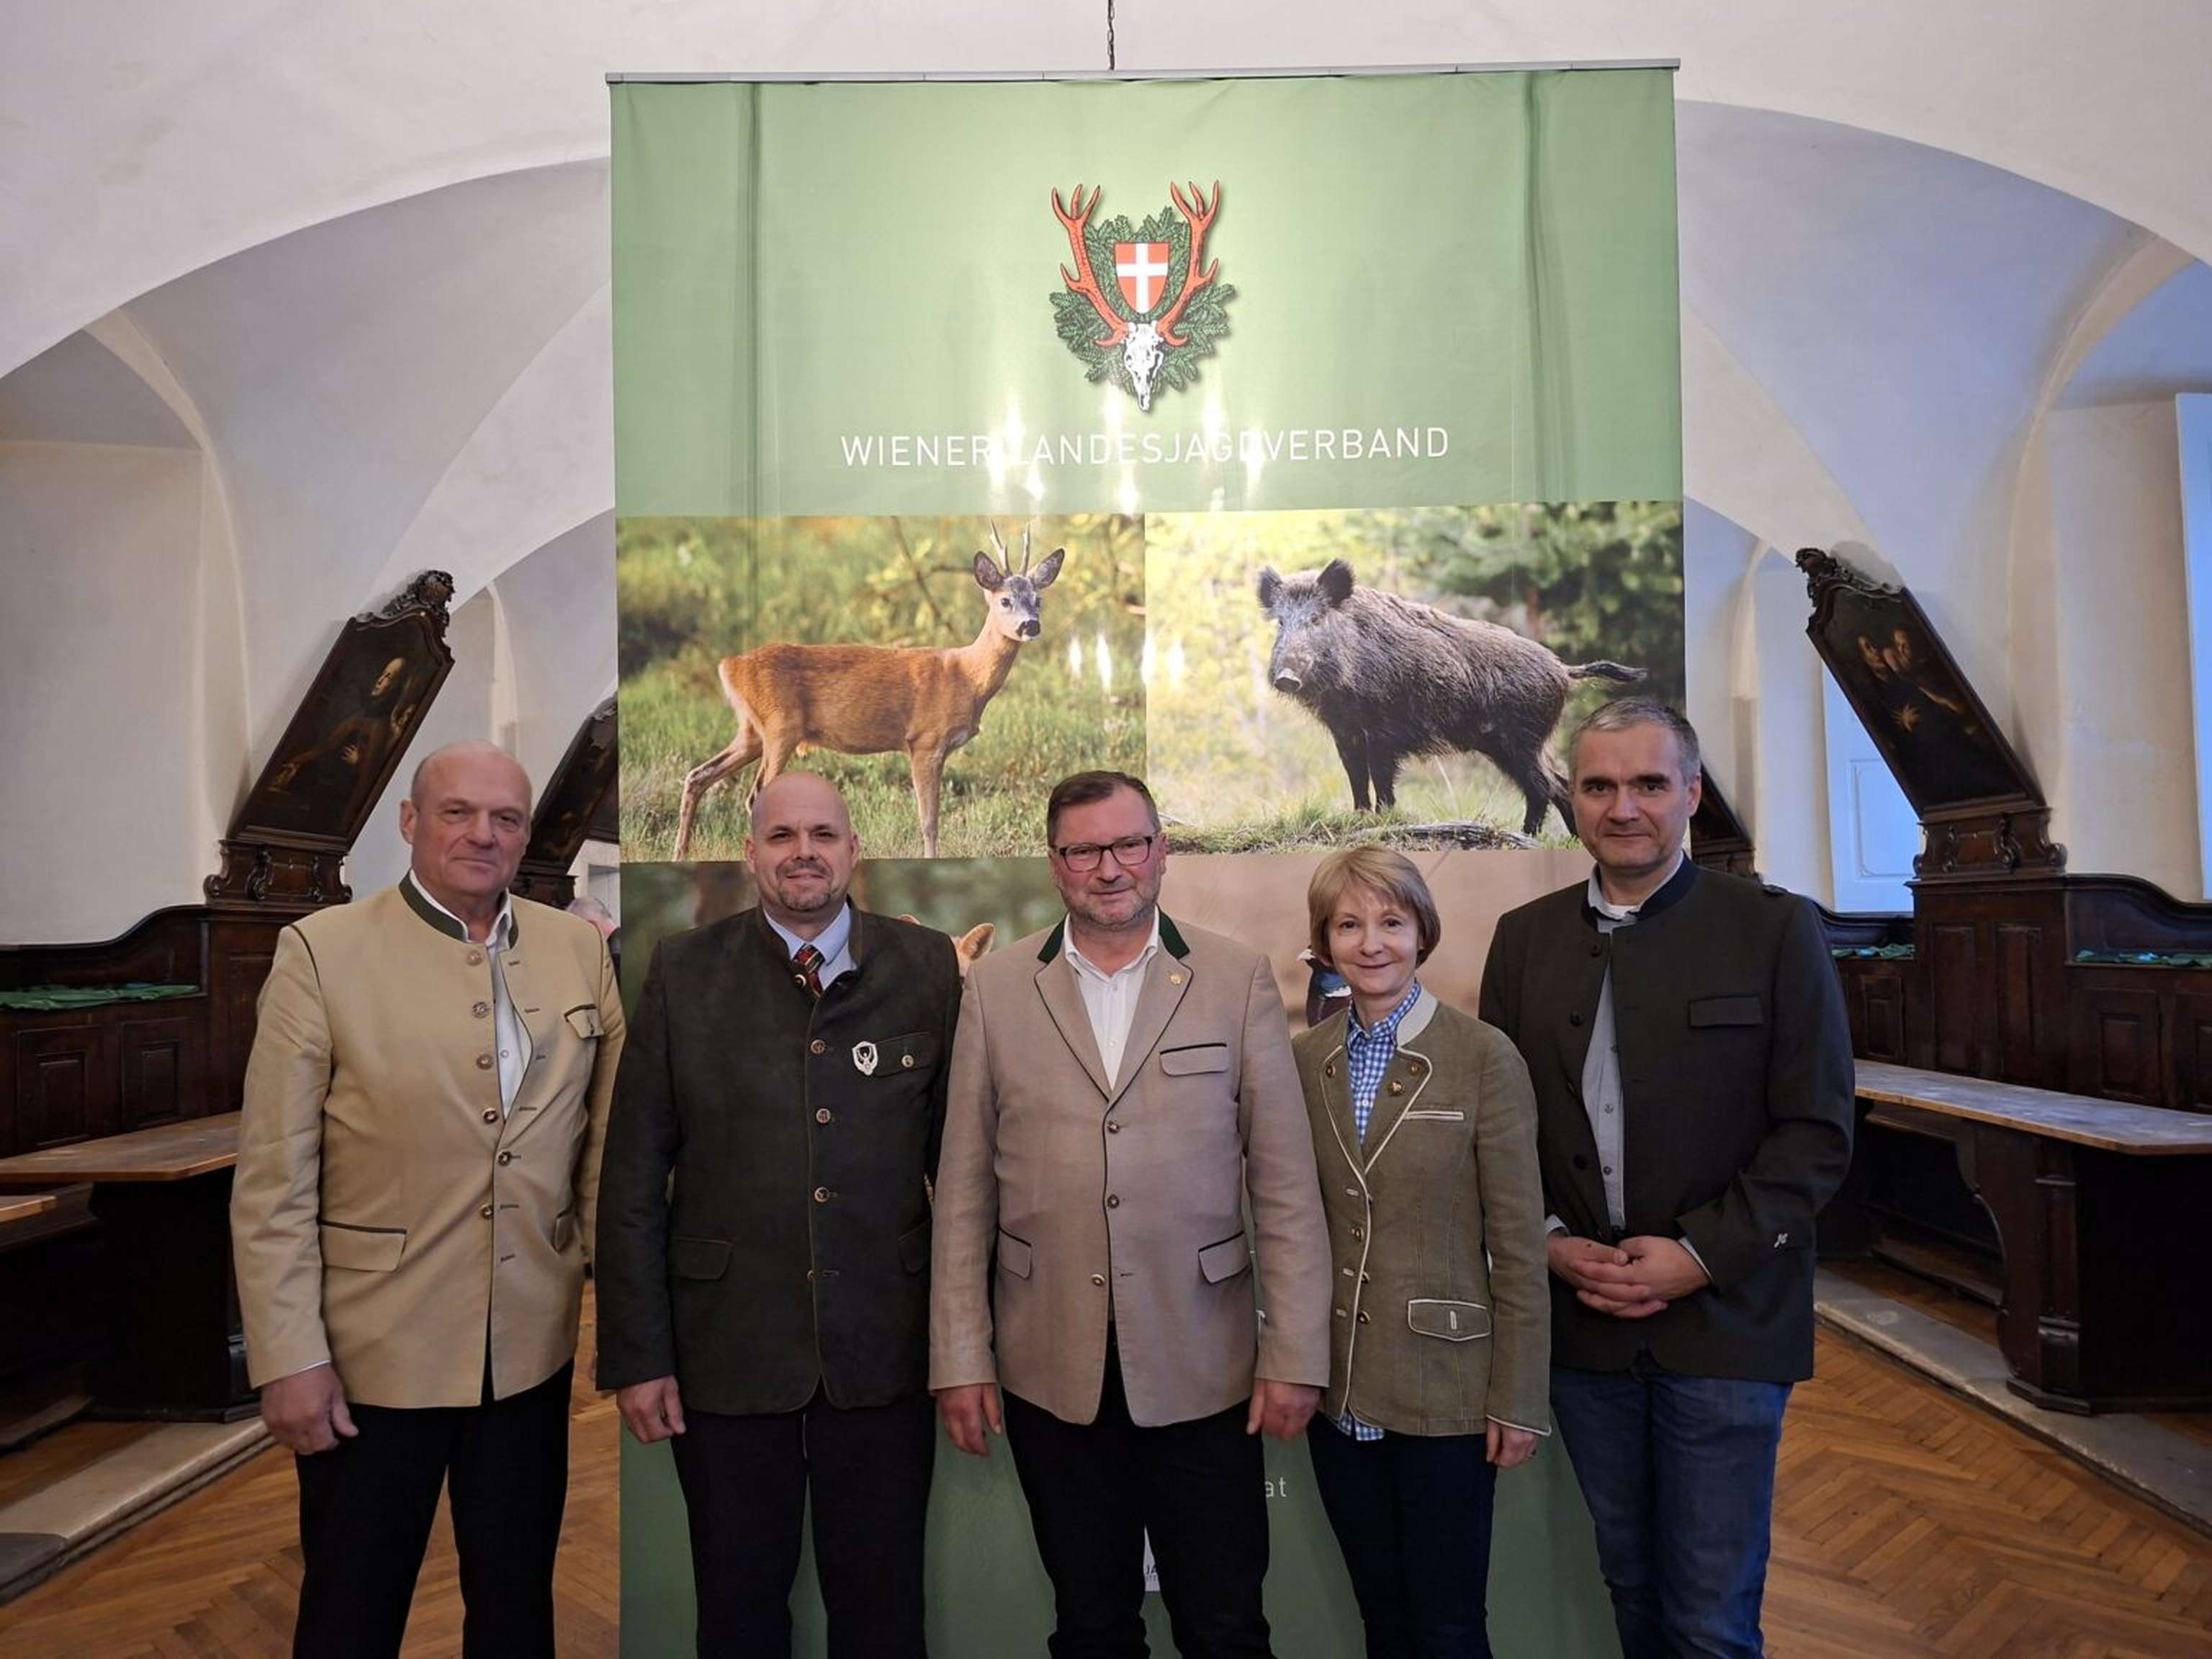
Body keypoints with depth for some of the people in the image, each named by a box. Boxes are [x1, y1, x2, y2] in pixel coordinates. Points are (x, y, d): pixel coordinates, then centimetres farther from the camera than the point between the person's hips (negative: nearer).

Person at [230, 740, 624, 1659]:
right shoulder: (322, 950, -9)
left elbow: (606, 1138, 5)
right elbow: (273, 1183, -9)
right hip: (373, 1351, -3)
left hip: (534, 1347, 3)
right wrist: (289, 1359, -11)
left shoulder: (579, 949, 1)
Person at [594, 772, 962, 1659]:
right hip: (727, 1353, 0)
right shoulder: (683, 972, -2)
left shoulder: (928, 967, -2)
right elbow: (632, 1178, -1)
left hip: (884, 1353, 0)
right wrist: (636, 1354, -3)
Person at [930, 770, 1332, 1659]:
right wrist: (960, 1356, 0)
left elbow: (1286, 1183, -3)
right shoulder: (994, 988, 0)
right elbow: (965, 1190, 1)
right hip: (1052, 1374, 1)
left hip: (1203, 1372, -1)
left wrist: (1295, 1354, -5)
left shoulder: (1239, 978, -3)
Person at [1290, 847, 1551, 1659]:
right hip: (1339, 1391, 4)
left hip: (1446, 1390, -3)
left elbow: (1518, 1244, -9)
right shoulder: (1303, 1060, 1)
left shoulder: (1484, 1058, -11)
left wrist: (1518, 1399, -7)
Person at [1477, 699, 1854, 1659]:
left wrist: (1699, 1255, -14)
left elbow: (1817, 1132, -6)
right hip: (1581, 1324, 3)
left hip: (1724, 1321, -2)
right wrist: (1549, 1240, -7)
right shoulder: (1524, 939, 5)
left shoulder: (1777, 930, -4)